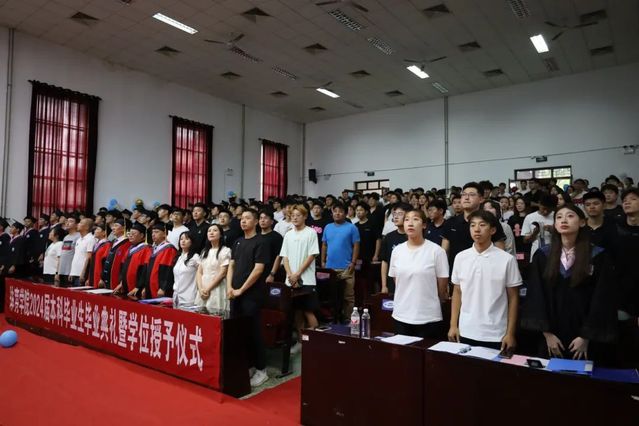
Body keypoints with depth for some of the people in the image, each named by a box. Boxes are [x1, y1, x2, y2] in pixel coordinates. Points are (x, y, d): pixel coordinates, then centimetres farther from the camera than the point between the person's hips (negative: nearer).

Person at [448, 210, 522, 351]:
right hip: (466, 332, 2)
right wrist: (453, 325, 5)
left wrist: (510, 333, -2)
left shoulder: (507, 259, -7)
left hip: (495, 335, -2)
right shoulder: (460, 257, 1)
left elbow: (513, 298, -1)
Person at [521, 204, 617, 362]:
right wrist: (547, 333, -8)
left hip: (582, 337, -1)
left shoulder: (598, 257, -4)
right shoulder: (542, 255, 0)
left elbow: (601, 299, -6)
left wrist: (586, 336, -9)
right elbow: (536, 295, -3)